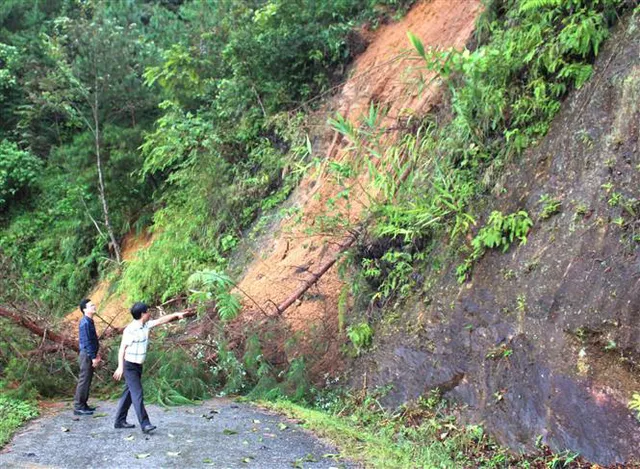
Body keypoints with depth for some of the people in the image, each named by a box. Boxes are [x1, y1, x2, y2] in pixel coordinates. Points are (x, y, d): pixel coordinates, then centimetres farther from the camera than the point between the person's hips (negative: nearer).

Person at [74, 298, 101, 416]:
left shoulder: (90, 321, 13)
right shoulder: (85, 323, -18)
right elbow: (86, 342, -20)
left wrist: (96, 354, 21)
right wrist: (93, 357, -19)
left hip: (90, 355, 10)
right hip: (87, 355, -10)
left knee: (87, 381, 14)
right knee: (83, 381, -5)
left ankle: (83, 405, 21)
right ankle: (78, 407, 0)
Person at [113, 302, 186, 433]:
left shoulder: (145, 325, 4)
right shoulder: (130, 329, -19)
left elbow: (161, 320, 14)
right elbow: (122, 349, -18)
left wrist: (176, 314, 11)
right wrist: (120, 367, -22)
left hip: (138, 365, 9)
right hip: (129, 366, -9)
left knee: (129, 393, 13)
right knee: (137, 394, -12)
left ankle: (120, 421, 22)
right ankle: (144, 424, -15)